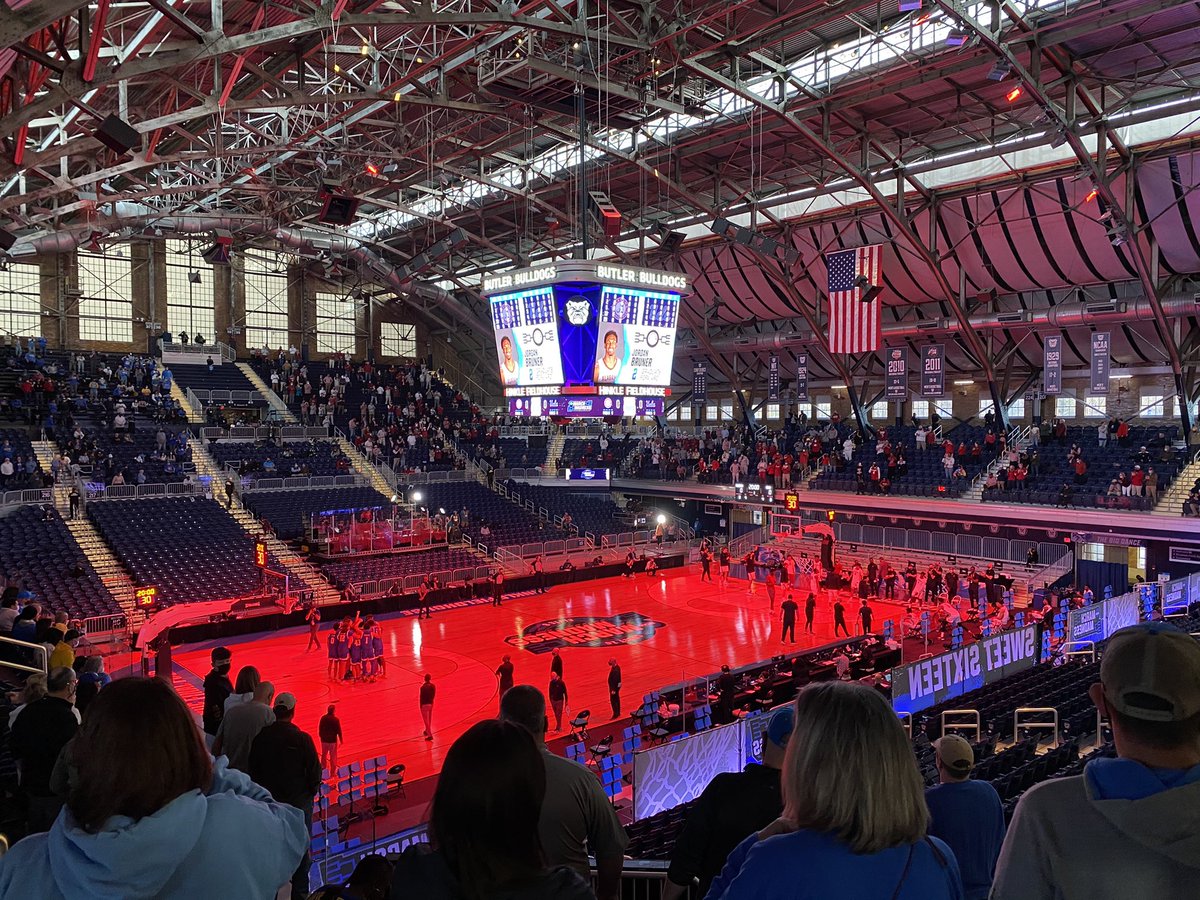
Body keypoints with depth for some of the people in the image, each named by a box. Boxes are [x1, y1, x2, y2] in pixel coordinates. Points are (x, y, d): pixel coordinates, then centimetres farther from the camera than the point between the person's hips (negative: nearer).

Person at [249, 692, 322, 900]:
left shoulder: (260, 737, -10)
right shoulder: (301, 739, -20)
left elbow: (252, 768, 0)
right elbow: (315, 772, -15)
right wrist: (310, 792, 4)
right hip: (299, 801, -3)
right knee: (300, 849, 11)